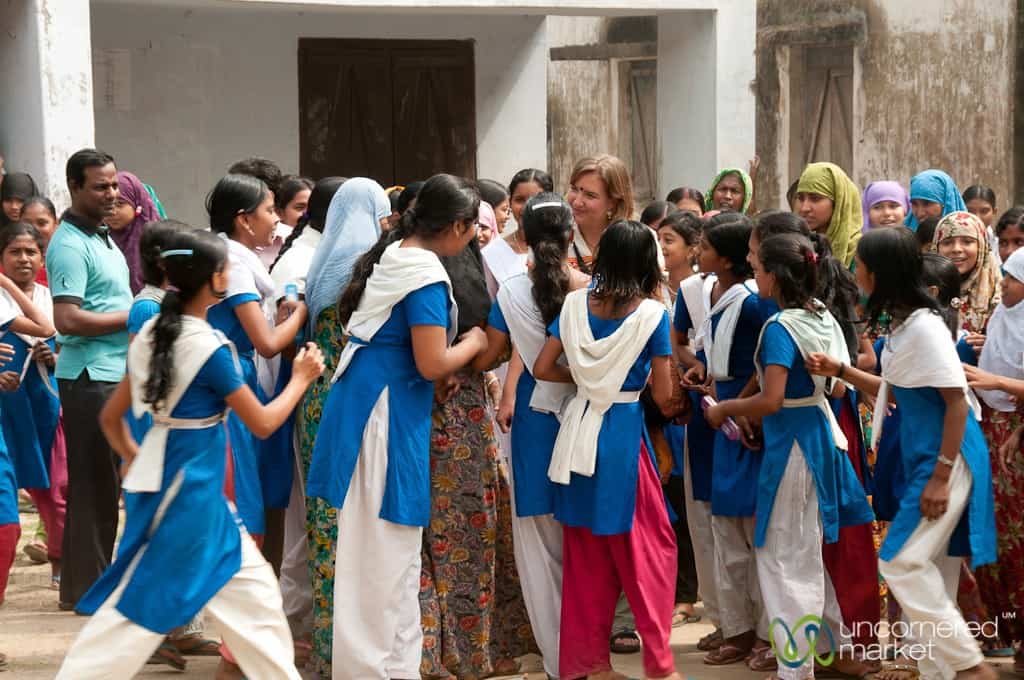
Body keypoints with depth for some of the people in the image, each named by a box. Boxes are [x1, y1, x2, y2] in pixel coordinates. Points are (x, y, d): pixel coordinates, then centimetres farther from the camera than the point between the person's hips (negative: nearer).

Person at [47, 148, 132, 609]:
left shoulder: (101, 238, 16)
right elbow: (67, 320, -23)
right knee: (94, 484, -4)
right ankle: (83, 588, 3)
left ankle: (92, 580, 24)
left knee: (104, 482, 15)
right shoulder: (70, 246, -15)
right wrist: (132, 317, -16)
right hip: (90, 377, -10)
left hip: (116, 375, 10)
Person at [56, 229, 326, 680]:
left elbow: (111, 416, 10)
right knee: (143, 601, -1)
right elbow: (262, 424, -10)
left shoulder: (151, 335, 4)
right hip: (189, 490, -9)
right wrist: (302, 377, 3)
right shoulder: (210, 349, -19)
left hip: (161, 476, 9)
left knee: (251, 588, 15)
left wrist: (135, 461, 25)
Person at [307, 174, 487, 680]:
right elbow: (433, 364, -21)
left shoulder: (391, 255, 10)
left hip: (362, 402, 10)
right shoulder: (426, 275, -17)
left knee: (371, 546, 17)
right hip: (389, 414, -10)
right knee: (386, 548, -2)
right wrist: (474, 342, -1)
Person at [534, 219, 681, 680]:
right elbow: (663, 396, -8)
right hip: (624, 432, -4)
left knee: (586, 553, 12)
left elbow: (542, 369, 1)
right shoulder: (652, 314, -11)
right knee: (648, 548, 7)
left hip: (579, 431, 4)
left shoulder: (575, 303, -1)